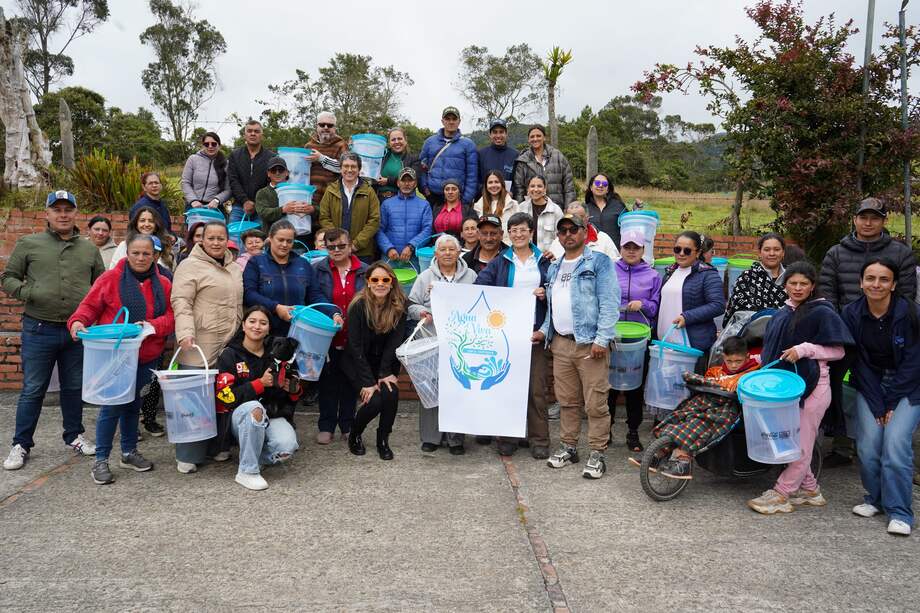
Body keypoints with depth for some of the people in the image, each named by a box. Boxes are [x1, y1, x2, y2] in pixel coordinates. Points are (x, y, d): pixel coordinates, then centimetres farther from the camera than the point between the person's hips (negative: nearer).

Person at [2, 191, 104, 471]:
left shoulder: (89, 249, 9)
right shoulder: (28, 244, 1)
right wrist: (29, 293, -14)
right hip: (38, 329, -2)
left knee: (74, 388, 14)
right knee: (33, 390, 4)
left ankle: (74, 436, 29)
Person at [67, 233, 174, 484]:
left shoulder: (162, 284, 4)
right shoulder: (110, 279, -5)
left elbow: (170, 317, -1)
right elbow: (89, 305, -4)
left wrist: (152, 326, -19)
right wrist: (78, 322, -24)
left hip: (146, 358, 4)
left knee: (133, 404, 16)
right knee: (112, 405, -5)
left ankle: (129, 452, 30)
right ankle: (101, 460, 7)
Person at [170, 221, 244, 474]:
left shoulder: (235, 268, 17)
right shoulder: (190, 266, -4)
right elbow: (181, 302, -12)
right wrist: (185, 333, -23)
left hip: (229, 345, 7)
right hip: (200, 347, -6)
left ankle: (218, 445, 24)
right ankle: (188, 455, 6)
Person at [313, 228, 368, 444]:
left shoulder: (364, 271, 2)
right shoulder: (318, 270, -1)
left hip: (354, 338, 1)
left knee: (351, 381, 11)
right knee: (328, 381, 8)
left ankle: (348, 425, 25)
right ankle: (326, 426, 20)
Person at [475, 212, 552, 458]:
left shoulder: (543, 262, 10)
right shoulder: (499, 262, 9)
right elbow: (478, 288, -3)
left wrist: (545, 294, -7)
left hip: (534, 331, 0)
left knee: (536, 388, -2)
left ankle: (539, 440, 7)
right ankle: (507, 437, 14)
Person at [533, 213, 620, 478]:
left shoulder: (599, 262, -2)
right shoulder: (554, 268, 19)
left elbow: (609, 304, -10)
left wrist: (601, 340, -17)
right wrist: (544, 330, 11)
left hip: (590, 344, -6)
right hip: (560, 343, 6)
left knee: (595, 403, -4)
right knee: (567, 401, 13)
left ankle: (598, 454, 6)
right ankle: (568, 447, 24)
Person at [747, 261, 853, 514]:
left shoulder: (822, 312, -7)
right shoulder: (783, 313, 13)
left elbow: (838, 351, -9)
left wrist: (805, 349, -18)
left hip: (811, 386, -7)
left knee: (801, 443, 0)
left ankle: (781, 494, 6)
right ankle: (809, 489, 24)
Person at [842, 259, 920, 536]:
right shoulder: (852, 313, -8)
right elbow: (858, 362, -5)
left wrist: (891, 404, -11)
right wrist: (876, 405, -9)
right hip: (870, 385, 3)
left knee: (895, 443, -17)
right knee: (867, 444, -10)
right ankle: (875, 498, 14)